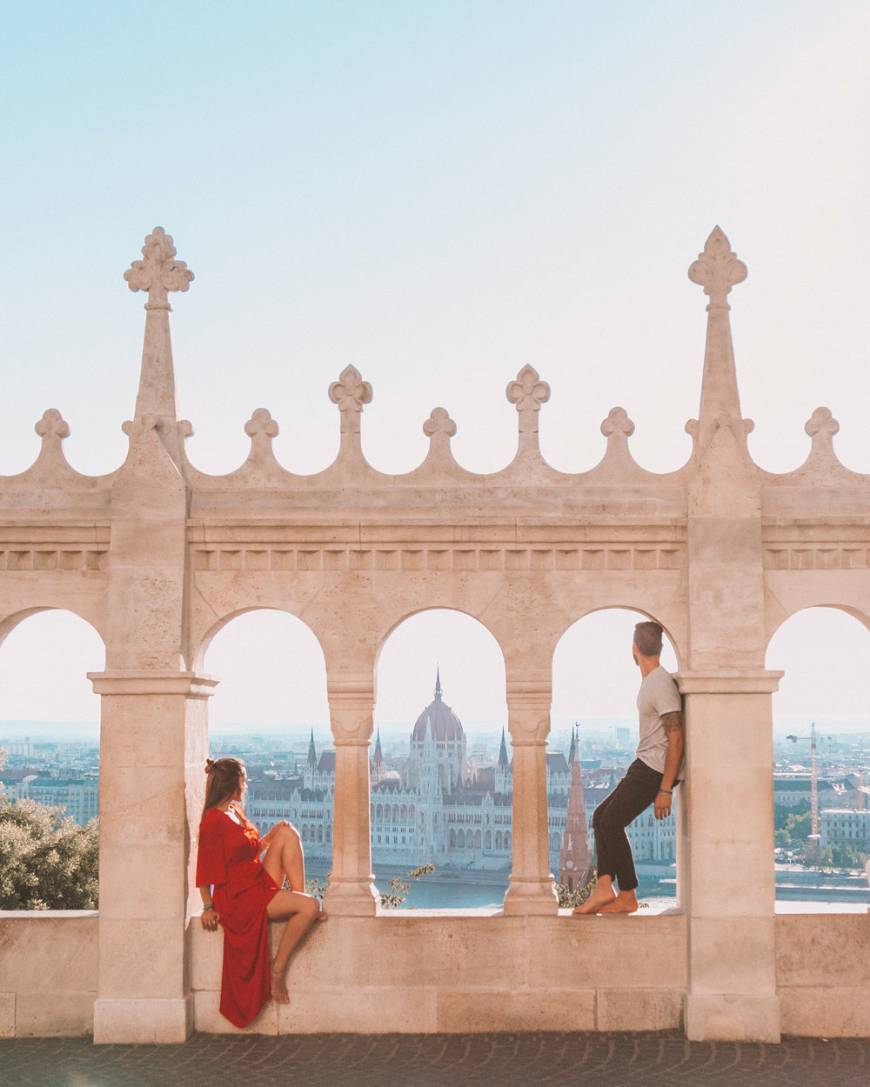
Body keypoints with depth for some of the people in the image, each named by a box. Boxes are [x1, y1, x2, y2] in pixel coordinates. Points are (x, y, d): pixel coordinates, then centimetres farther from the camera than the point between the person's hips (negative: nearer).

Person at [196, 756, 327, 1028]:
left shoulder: (235, 811, 13)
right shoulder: (213, 820, -15)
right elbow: (206, 869, -13)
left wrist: (270, 836, 11)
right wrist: (208, 907, -12)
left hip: (260, 882, 9)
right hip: (238, 897, -9)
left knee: (286, 831, 1)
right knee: (310, 907, -24)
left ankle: (300, 895, -5)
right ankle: (277, 971, -14)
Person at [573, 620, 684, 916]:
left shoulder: (661, 685, -18)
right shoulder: (650, 683, 15)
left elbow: (676, 737, -23)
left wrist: (665, 790, -24)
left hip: (655, 770, -10)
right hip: (644, 766, 10)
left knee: (611, 822, -10)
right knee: (602, 816, 7)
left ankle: (628, 897, 0)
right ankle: (604, 887, 0)